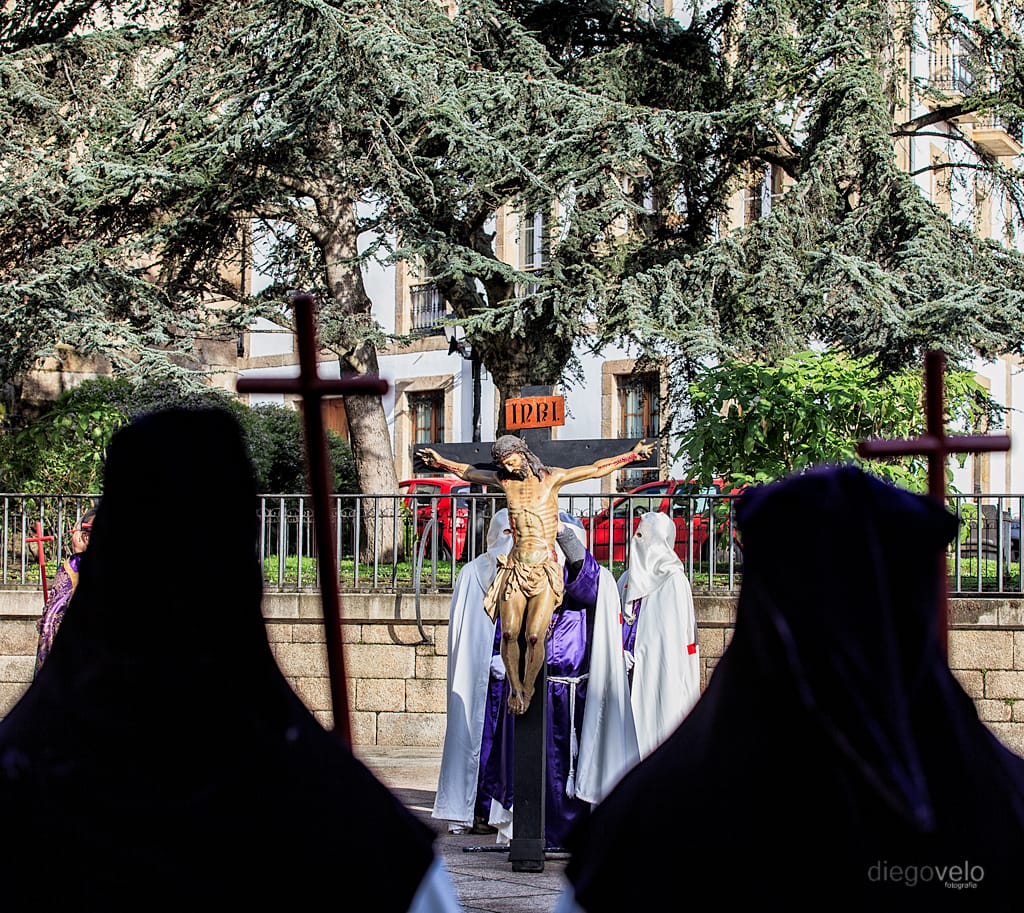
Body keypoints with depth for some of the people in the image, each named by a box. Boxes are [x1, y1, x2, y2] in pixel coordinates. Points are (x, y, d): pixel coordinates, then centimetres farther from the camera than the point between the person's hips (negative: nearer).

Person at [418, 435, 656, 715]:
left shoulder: (551, 478, 3)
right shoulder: (504, 480, 11)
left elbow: (596, 469, 8)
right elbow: (467, 472, 29)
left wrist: (632, 455, 9)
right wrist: (441, 462, 32)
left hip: (545, 569, -3)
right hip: (516, 567, 3)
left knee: (535, 636, -12)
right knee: (509, 633, -9)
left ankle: (527, 689, 7)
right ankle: (514, 687, 11)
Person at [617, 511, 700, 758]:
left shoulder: (674, 581, -7)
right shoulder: (628, 578, 13)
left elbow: (678, 631, -10)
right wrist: (620, 651, -1)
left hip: (659, 671, -6)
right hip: (630, 669, 6)